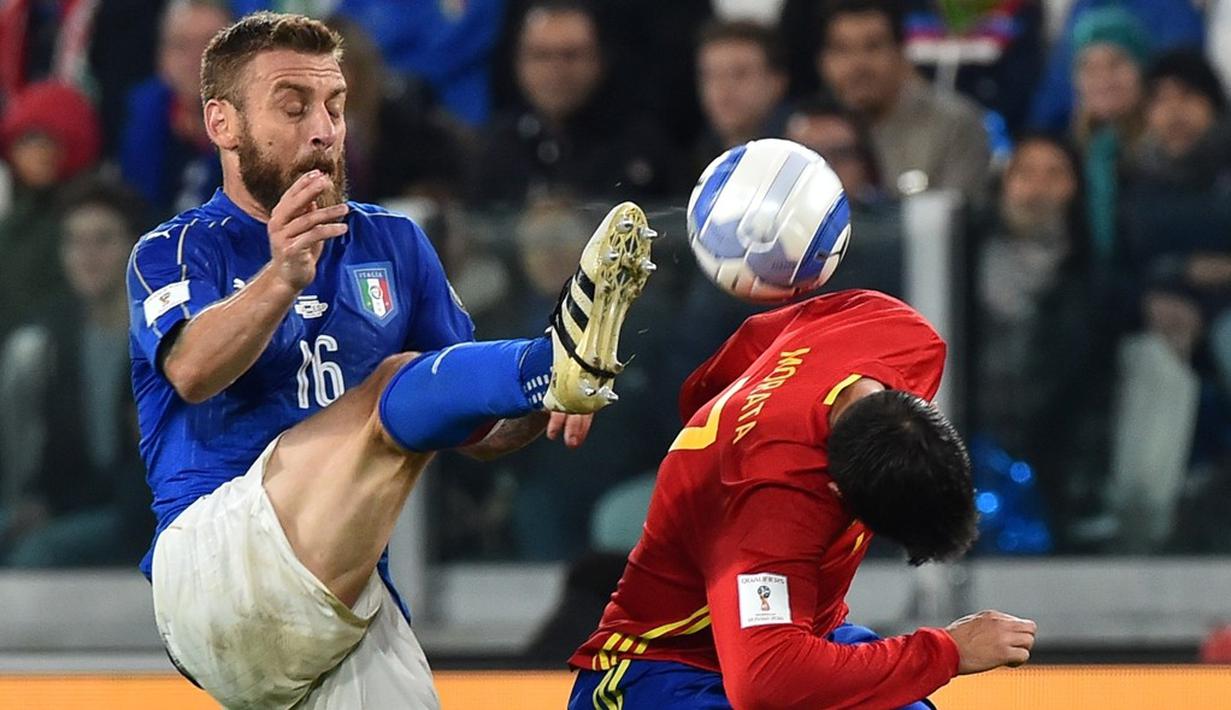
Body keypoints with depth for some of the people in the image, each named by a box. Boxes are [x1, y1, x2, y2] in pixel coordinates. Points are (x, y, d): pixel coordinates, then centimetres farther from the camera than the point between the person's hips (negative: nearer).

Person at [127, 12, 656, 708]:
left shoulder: (393, 246, 20)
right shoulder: (174, 253, 6)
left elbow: (476, 427, 17)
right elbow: (193, 371, -17)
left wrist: (538, 413, -7)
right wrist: (280, 279, -36)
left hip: (348, 611, 5)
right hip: (212, 565, -5)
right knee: (395, 388, -22)